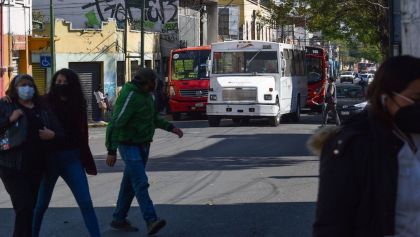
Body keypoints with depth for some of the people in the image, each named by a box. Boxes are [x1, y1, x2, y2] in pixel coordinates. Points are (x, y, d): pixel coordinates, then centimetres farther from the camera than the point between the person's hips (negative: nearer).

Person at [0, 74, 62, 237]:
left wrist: (52, 135, -7)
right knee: (24, 207, -13)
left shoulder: (42, 110, 14)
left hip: (36, 168, 5)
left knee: (30, 208, 9)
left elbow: (59, 133, 15)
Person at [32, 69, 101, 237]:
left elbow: (83, 136, 9)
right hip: (50, 158, -2)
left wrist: (88, 162, 9)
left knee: (86, 202, -1)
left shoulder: (78, 105, 5)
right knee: (41, 204, 8)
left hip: (72, 158, 2)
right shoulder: (45, 103, -4)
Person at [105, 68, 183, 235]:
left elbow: (153, 117, 26)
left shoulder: (146, 95, 11)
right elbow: (115, 124, -21)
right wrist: (112, 151, -25)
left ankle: (119, 219, 19)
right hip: (129, 145, -9)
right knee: (141, 183, -17)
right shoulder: (130, 96, -19)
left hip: (143, 145, 9)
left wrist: (170, 128, 14)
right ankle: (151, 221, -24)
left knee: (130, 183, 12)